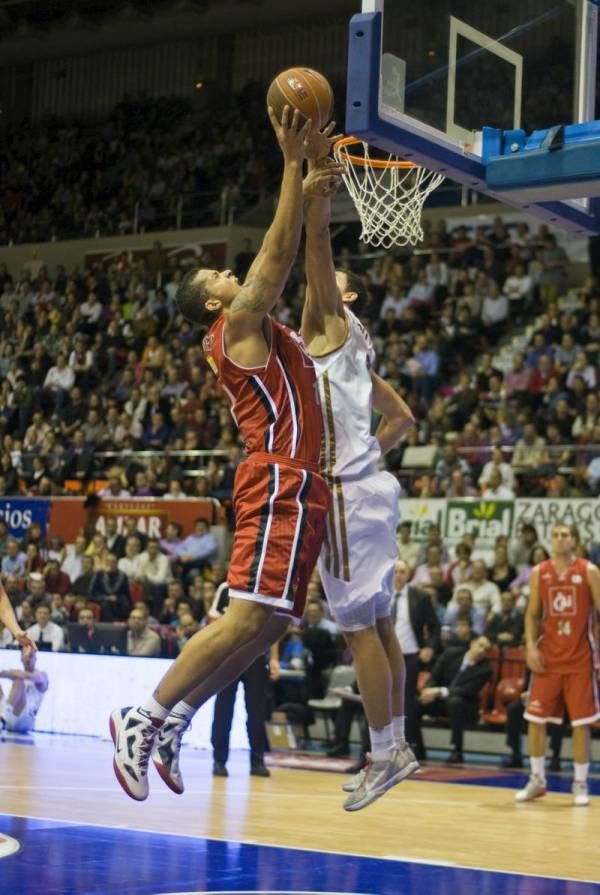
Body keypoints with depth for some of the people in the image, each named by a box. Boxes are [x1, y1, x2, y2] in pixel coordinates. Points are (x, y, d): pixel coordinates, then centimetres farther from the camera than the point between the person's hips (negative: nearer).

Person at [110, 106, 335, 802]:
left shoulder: (257, 329, 22)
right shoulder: (238, 323, -3)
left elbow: (283, 257, 29)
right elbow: (277, 254, -10)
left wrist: (311, 187, 23)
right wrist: (292, 163, -8)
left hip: (296, 488, 10)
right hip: (280, 483, -10)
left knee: (267, 625, 6)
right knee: (247, 620, -14)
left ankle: (172, 725, 9)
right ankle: (143, 720, -10)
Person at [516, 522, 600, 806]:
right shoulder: (539, 573, 4)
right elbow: (532, 614, 10)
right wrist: (531, 646, -4)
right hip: (548, 657, 3)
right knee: (535, 718, 3)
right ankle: (537, 779, 16)